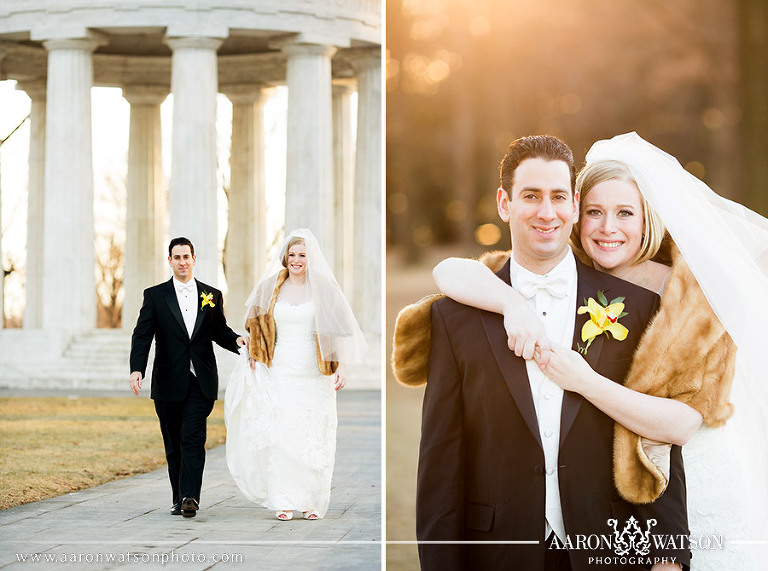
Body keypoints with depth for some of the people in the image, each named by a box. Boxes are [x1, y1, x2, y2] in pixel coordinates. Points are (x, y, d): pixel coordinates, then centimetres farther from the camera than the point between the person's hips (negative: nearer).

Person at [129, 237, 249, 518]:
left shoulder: (212, 295, 9)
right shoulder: (155, 295, 4)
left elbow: (219, 331, 18)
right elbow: (142, 336, -3)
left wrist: (237, 339, -5)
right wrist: (137, 369, -18)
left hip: (201, 382, -1)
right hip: (169, 382, 1)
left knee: (193, 439, -13)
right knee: (174, 443, 7)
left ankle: (190, 497, -19)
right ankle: (179, 498, 17)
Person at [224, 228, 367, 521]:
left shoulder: (323, 288, -1)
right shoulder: (271, 287, 6)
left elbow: (339, 328, -3)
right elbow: (256, 327, 18)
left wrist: (342, 365, -11)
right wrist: (253, 358, 11)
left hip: (313, 375, -1)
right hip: (280, 373, 2)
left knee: (314, 438, -1)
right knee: (280, 436, -5)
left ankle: (312, 501, 8)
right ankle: (284, 501, 0)